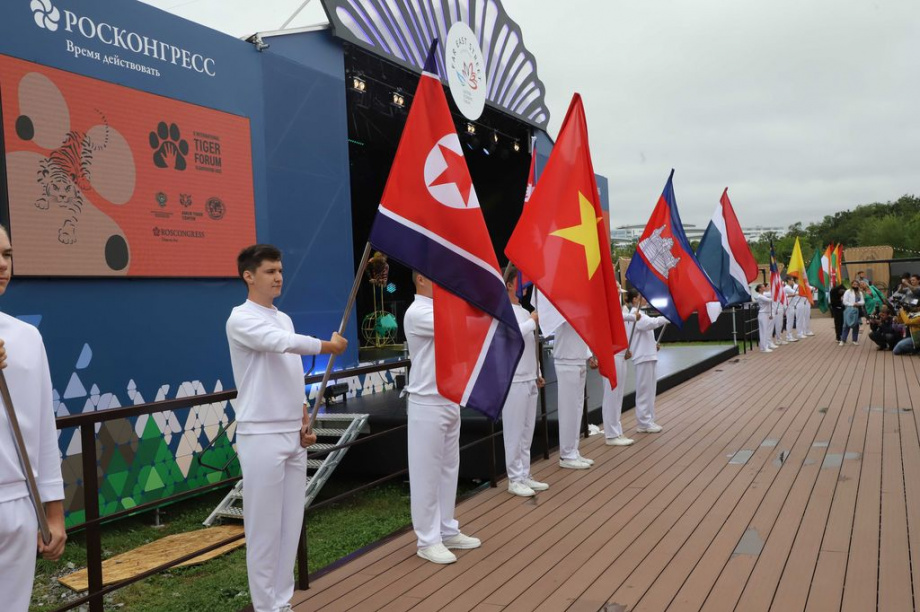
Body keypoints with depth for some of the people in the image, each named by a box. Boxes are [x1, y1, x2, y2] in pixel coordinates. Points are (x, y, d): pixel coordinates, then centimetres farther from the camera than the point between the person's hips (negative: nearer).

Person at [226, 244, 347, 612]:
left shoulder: (284, 319, 15)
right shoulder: (241, 319, -10)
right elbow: (283, 343, -27)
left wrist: (304, 422, 12)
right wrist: (330, 346, -13)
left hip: (293, 436, 8)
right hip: (261, 436, -8)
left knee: (290, 524, 12)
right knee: (265, 527, 1)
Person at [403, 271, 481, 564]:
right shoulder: (417, 313, -16)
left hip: (450, 401, 9)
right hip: (427, 405, -9)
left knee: (448, 469, 15)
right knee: (427, 473, 1)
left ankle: (448, 531, 27)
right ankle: (428, 540, 11)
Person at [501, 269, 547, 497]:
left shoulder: (525, 312, 16)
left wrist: (537, 374, 19)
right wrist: (533, 320, -19)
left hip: (529, 379, 8)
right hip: (513, 381, -8)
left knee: (527, 431, 13)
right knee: (514, 432, -1)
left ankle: (525, 475, 22)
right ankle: (514, 479, 7)